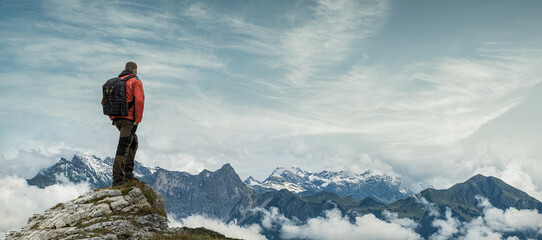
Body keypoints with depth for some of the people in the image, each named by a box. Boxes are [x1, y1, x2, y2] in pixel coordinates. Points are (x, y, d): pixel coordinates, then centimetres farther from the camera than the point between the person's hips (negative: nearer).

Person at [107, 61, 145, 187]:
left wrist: (112, 118, 17)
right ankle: (117, 179, -10)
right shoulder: (136, 81, -2)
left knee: (133, 142, 23)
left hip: (116, 119, 7)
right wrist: (138, 120, -12)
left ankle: (128, 171, 19)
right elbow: (139, 101, -16)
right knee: (123, 148, -9)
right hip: (129, 119, -7)